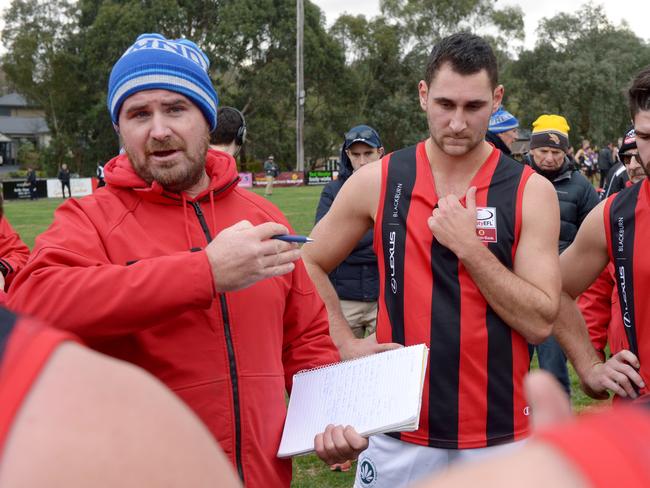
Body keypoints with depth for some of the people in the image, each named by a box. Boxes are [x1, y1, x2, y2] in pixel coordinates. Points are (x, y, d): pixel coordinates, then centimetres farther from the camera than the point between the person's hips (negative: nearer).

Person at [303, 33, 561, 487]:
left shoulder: (531, 191, -5)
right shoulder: (377, 181, -2)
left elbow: (540, 322, -9)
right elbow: (308, 266, 8)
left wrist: (469, 246, -17)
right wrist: (347, 345, -3)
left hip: (500, 434, 0)